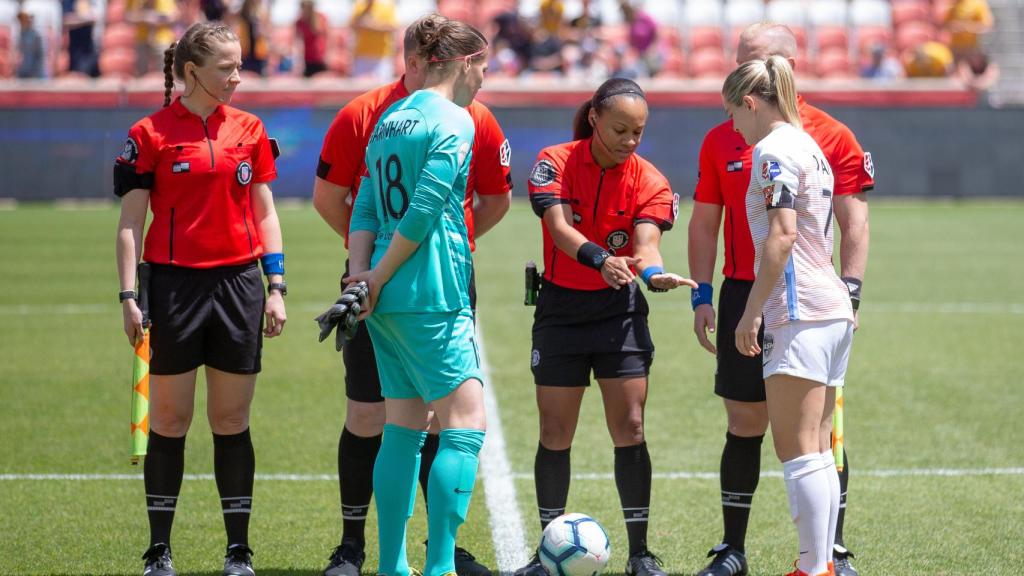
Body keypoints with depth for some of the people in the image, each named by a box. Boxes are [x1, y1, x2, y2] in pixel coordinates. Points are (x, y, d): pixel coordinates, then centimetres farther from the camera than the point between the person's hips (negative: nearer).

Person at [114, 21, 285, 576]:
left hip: (238, 282, 3)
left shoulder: (249, 130, 8)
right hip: (175, 283, -3)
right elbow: (130, 222, -1)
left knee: (232, 420, 5)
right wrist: (129, 296, -7)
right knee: (169, 420, 2)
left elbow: (264, 212, 13)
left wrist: (276, 286, 7)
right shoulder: (150, 134, -2)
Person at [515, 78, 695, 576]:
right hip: (560, 308, 0)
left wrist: (654, 273, -43)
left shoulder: (649, 181, -6)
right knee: (555, 434, 3)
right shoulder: (555, 162, -10)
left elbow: (646, 242, -19)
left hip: (620, 311, 0)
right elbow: (558, 228, -24)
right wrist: (601, 259, -43)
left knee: (630, 428, -5)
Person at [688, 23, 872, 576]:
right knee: (744, 425, 5)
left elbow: (854, 223, -1)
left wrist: (849, 292, -10)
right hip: (743, 297, 2)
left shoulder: (831, 136, -1)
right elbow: (704, 224, 11)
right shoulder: (721, 140, 8)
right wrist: (702, 296, 2)